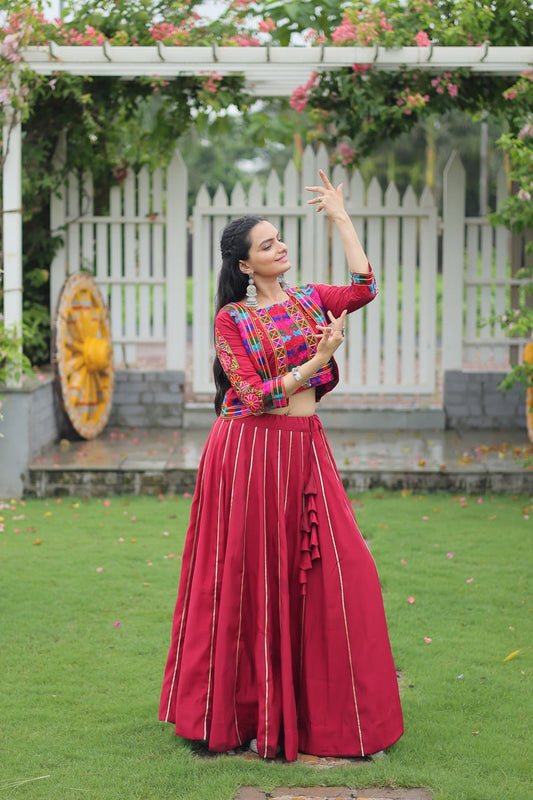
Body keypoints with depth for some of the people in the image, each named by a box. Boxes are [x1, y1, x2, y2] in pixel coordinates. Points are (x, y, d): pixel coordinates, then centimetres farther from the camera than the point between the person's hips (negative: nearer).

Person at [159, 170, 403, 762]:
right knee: (251, 576, 0)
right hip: (250, 451, -4)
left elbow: (364, 288, -6)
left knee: (333, 572, -1)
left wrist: (340, 217, -1)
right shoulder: (231, 319, -2)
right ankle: (246, 711, 13)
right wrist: (317, 360, -18)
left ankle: (328, 710, 11)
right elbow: (255, 394, -10)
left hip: (305, 449, 4)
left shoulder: (308, 301, 11)